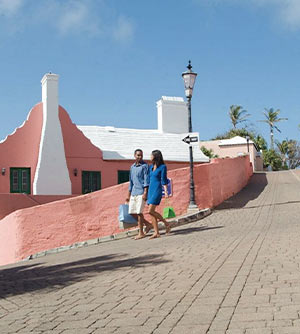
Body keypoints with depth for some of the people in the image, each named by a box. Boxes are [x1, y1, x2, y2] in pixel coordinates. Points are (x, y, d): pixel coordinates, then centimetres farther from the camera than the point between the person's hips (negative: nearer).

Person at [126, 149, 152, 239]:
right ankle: (148, 224, 20)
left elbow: (146, 180, -11)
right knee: (132, 212, 5)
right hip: (134, 192, 7)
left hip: (141, 192, -7)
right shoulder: (132, 167, 16)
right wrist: (128, 195, 18)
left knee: (139, 212, -8)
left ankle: (141, 233, 1)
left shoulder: (145, 166, -4)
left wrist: (145, 193, -20)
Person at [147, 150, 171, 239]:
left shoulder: (163, 167, -7)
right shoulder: (151, 167, 14)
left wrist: (166, 191, -17)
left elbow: (163, 180, -8)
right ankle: (156, 233, 6)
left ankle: (166, 223, 0)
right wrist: (146, 192, 20)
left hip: (157, 190, -8)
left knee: (151, 211, -16)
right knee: (152, 212, 3)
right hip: (150, 190, 8)